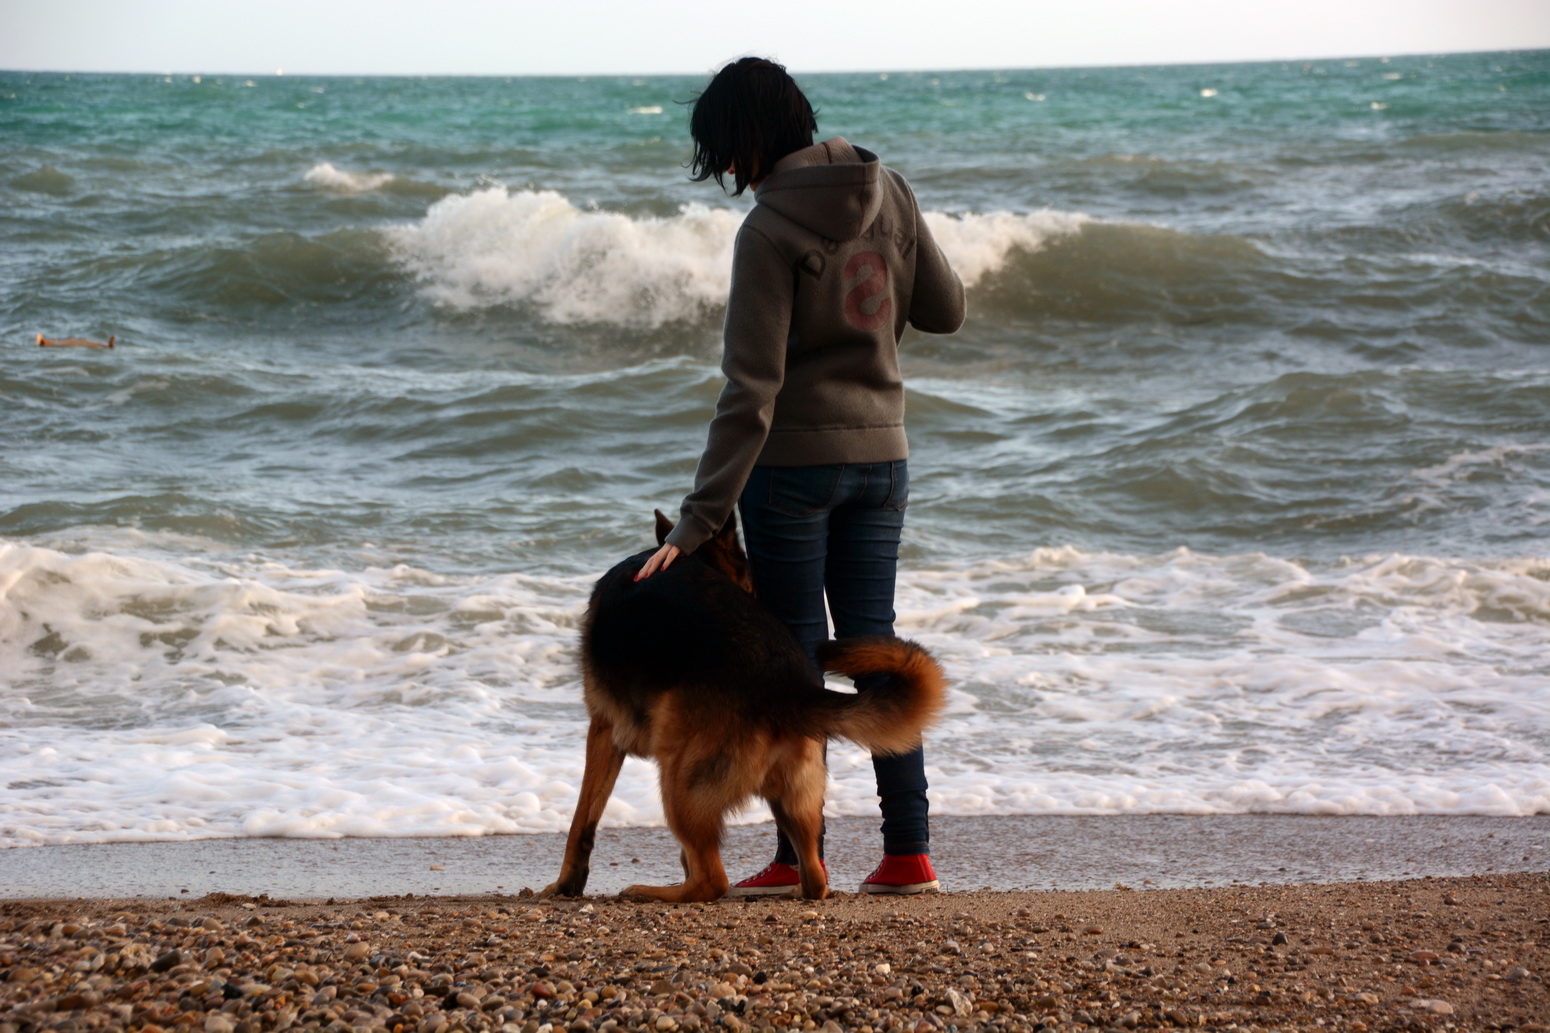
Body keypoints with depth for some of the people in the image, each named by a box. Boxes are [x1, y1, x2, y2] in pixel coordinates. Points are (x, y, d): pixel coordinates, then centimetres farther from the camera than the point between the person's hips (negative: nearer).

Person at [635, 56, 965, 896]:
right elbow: (946, 311, 10)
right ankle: (908, 852, 10)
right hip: (881, 452, 6)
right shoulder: (887, 193, 1)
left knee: (794, 654, 3)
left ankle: (799, 856, 7)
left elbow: (751, 392, -21)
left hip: (795, 461, -6)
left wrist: (700, 517, -20)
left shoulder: (769, 233, -17)